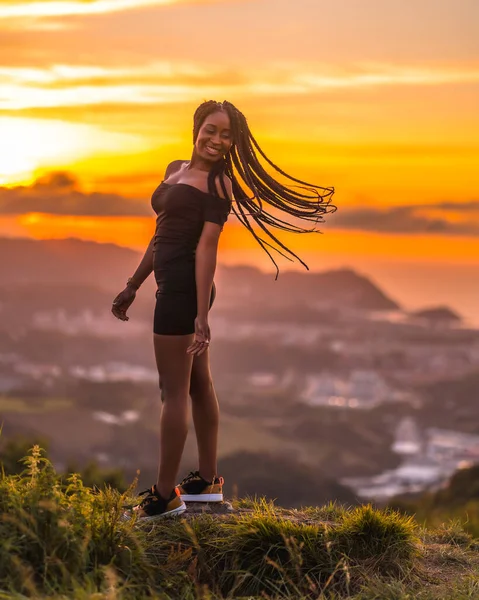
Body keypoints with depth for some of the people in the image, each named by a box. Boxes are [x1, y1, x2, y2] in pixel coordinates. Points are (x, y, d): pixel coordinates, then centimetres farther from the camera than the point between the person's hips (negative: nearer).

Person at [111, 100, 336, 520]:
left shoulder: (219, 183, -12)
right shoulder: (176, 169, 13)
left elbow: (207, 248, -19)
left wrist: (202, 315, -23)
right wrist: (133, 286, 22)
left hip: (183, 286, -9)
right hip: (172, 285, 9)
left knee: (174, 391, -4)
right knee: (198, 383, 15)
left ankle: (165, 496, 3)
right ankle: (207, 481, 25)